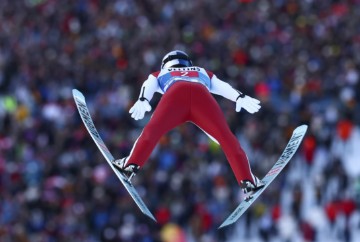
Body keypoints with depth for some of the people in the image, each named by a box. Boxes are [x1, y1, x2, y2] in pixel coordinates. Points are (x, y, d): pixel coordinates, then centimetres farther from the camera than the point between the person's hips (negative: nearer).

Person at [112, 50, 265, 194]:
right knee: (227, 138, -3)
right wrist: (240, 98, 15)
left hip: (175, 94, 0)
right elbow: (223, 87, 30)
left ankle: (132, 164, -20)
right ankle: (246, 180, -14)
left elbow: (149, 86, 21)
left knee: (152, 130, -2)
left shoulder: (159, 75, 42)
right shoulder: (203, 73, 46)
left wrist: (142, 101, 3)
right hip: (203, 95, 0)